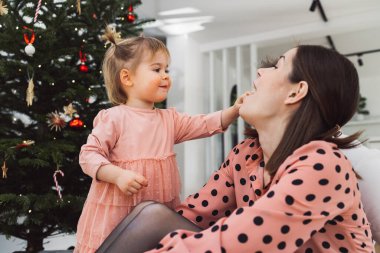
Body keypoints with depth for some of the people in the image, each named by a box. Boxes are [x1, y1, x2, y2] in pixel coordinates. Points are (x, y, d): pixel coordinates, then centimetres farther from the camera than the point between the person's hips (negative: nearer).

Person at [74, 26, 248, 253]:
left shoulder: (170, 119, 8)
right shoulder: (114, 118, -10)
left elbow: (206, 124, 4)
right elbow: (89, 155, -11)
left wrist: (234, 110, -11)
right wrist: (118, 175, -25)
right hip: (118, 211, -5)